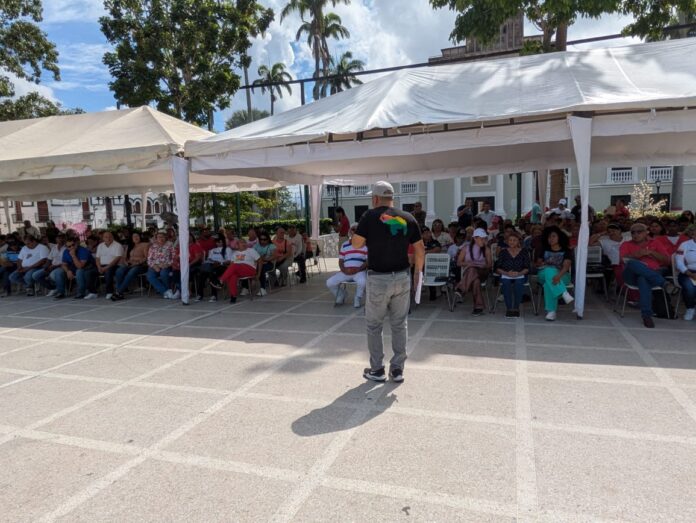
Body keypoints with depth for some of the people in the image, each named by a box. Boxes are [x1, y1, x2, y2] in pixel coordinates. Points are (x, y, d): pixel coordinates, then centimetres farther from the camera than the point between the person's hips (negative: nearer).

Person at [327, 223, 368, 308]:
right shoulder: (344, 245, 16)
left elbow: (368, 261, -1)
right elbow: (340, 261, 13)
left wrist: (358, 269, -16)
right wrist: (344, 270, -9)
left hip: (360, 271, -3)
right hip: (346, 272, 3)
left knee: (363, 282, -37)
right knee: (329, 282, -14)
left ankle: (357, 298, -5)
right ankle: (341, 295, 17)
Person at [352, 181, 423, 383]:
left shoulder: (370, 216, -8)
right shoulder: (408, 218, 2)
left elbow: (356, 244, -4)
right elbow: (420, 250, 4)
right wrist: (418, 272, 15)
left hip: (378, 279, -3)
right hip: (402, 277, 3)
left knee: (374, 325, 11)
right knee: (400, 324, 13)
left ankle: (377, 370, 17)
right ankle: (397, 369, 18)